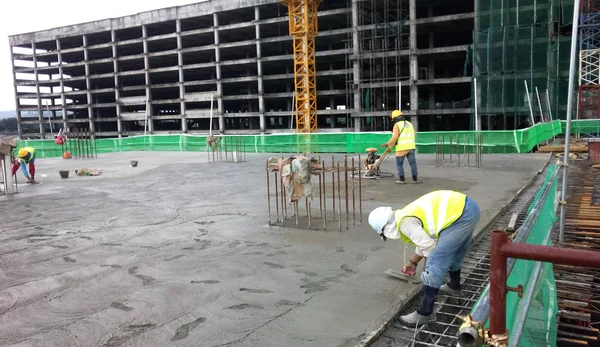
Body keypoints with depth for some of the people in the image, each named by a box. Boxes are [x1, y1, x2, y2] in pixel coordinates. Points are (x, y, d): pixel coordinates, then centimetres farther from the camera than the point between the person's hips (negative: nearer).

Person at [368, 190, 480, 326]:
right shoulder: (408, 215, 22)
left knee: (434, 264, -6)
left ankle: (425, 313, -2)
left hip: (460, 214, -11)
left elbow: (429, 246, -9)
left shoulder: (404, 223, -8)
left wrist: (427, 268, 11)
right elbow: (425, 239, 37)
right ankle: (454, 287, 55)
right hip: (468, 207, 11)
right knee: (453, 253, 32)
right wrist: (413, 262, 50)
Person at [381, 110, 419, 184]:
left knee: (399, 164, 6)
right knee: (413, 163, 6)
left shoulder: (397, 125, -6)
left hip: (401, 148, -5)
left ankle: (402, 179, 4)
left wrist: (387, 144, -5)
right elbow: (412, 136, 17)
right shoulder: (409, 124, 14)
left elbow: (394, 138, -14)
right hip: (410, 147, 5)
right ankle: (415, 179, 7)